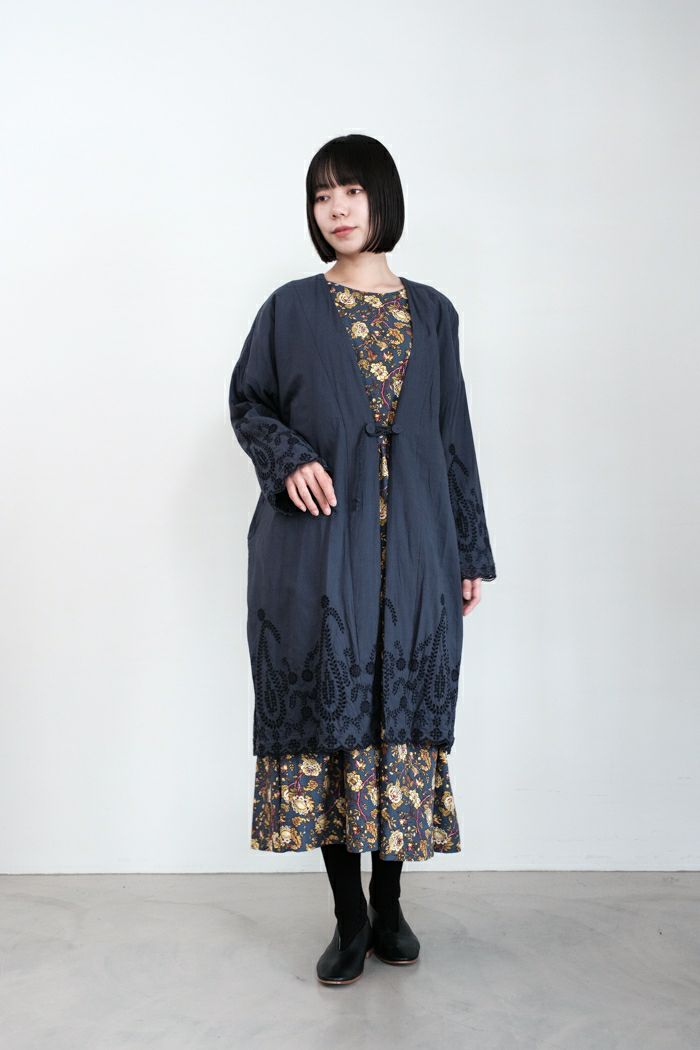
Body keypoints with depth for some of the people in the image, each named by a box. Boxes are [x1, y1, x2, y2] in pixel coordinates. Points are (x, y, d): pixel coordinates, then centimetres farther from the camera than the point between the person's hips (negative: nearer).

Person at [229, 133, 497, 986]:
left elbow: (455, 435, 11)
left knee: (402, 711, 4)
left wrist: (472, 552, 8)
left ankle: (389, 905, 22)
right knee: (329, 709, -1)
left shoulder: (432, 313, 10)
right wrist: (290, 459, -11)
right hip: (320, 545, -1)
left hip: (414, 547, 2)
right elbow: (247, 401, 11)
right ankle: (349, 918, 14)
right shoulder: (291, 309, 5)